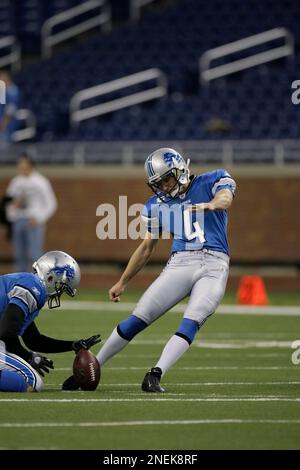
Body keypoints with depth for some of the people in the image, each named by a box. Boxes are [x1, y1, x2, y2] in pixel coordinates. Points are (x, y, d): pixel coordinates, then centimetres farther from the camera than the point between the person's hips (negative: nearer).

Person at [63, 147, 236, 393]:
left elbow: (225, 197, -18)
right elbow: (147, 247, 22)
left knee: (191, 324, -21)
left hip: (214, 265, -2)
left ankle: (155, 374, -24)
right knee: (139, 318, -4)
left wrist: (210, 205, -41)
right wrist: (122, 283, 22)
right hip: (180, 263, 2)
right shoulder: (157, 205, 15)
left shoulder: (212, 181, 5)